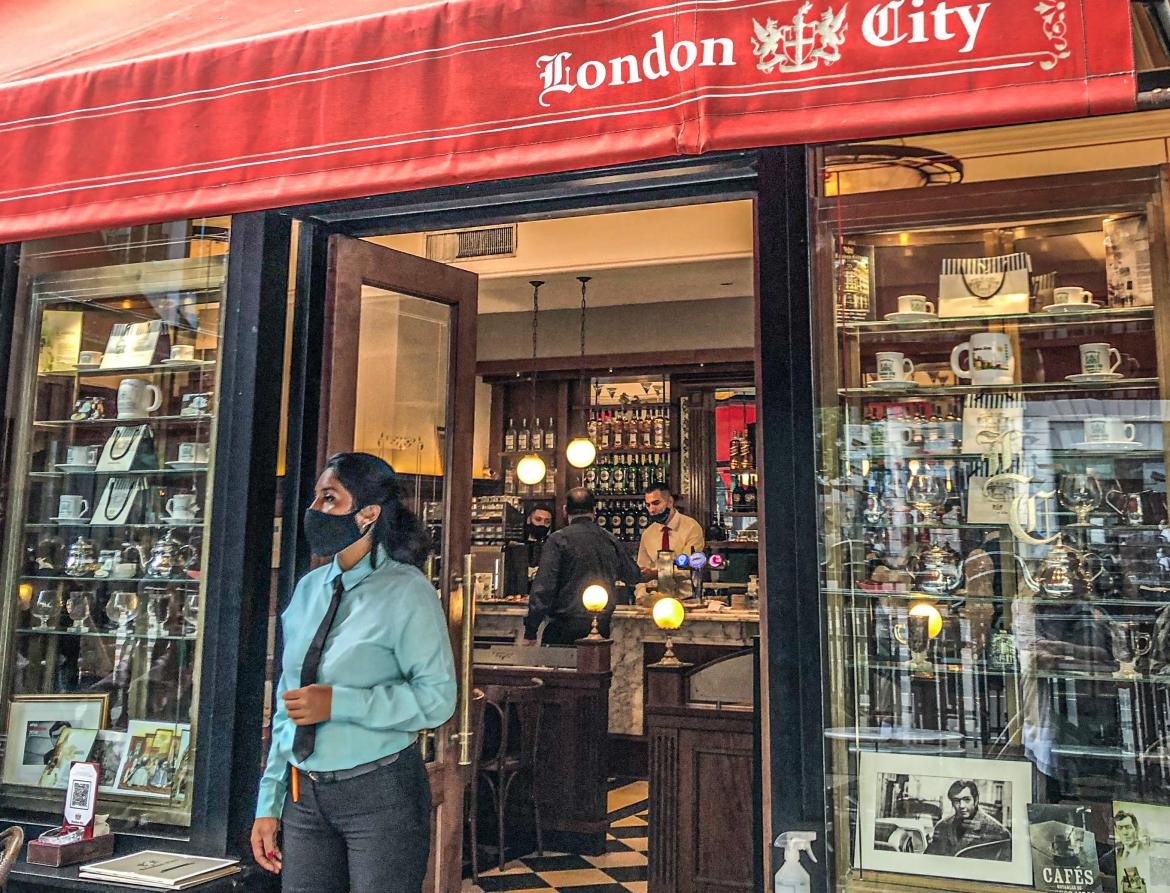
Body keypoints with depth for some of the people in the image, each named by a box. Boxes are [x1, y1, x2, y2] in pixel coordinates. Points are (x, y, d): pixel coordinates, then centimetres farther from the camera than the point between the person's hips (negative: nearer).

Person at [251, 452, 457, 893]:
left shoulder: (405, 592, -11)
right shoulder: (308, 589, 8)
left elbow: (437, 698, -17)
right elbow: (286, 704, 12)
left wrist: (336, 703, -21)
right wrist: (269, 803, 12)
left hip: (381, 793, -5)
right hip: (305, 797, 6)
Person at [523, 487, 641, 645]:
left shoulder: (558, 539, -7)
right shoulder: (610, 540, 8)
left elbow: (543, 587, -13)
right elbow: (632, 578, 23)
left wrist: (530, 631, -9)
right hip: (602, 629, 5)